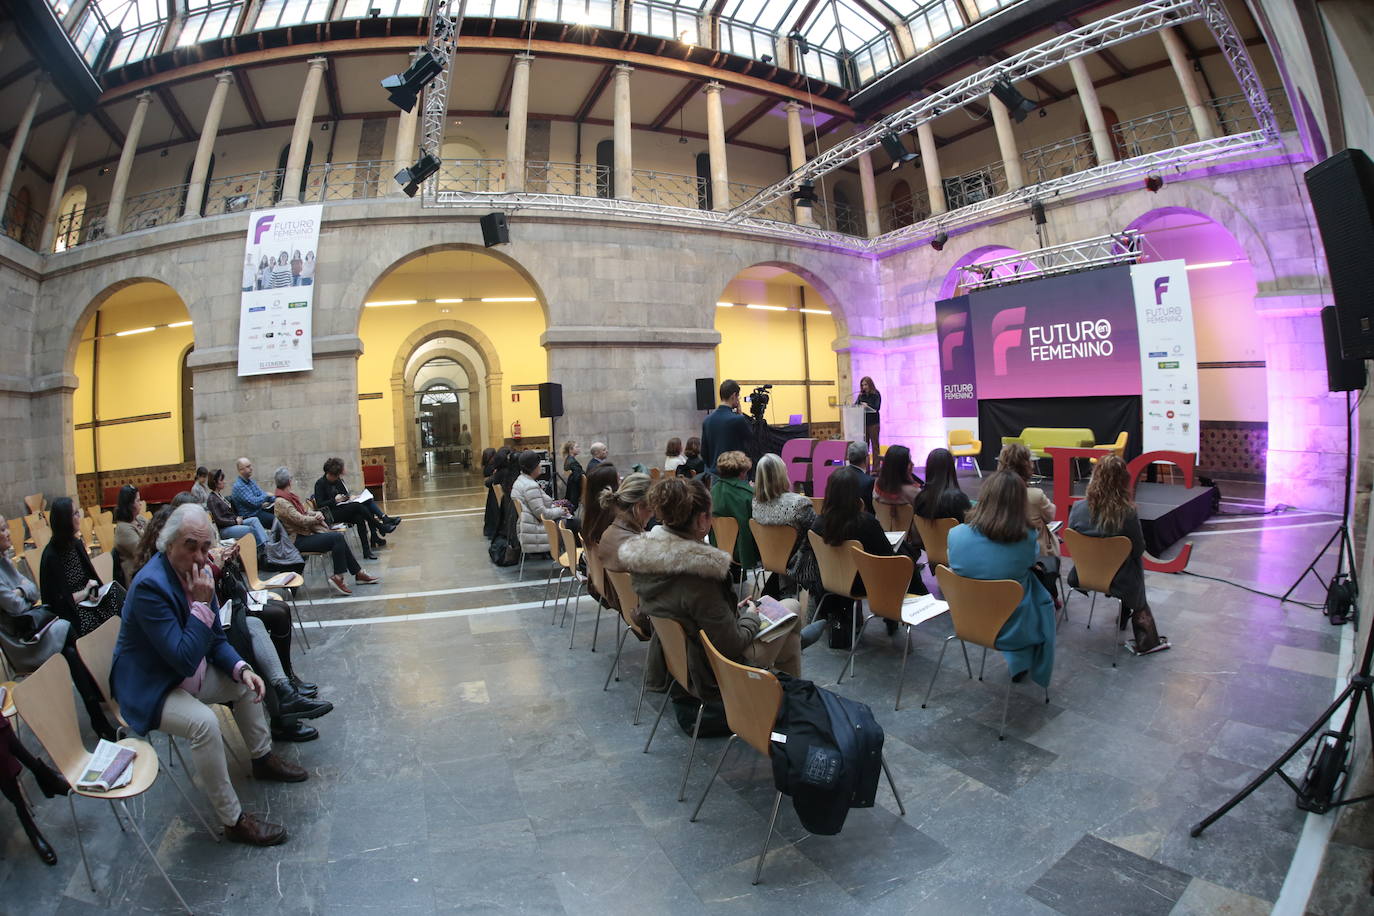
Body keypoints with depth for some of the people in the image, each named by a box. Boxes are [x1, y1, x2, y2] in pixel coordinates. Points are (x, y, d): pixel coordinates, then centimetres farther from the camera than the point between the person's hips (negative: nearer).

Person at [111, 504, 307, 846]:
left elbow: (216, 639, 6)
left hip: (187, 673, 9)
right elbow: (185, 660, -31)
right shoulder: (150, 585, -29)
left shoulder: (199, 571, -4)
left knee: (247, 684, 13)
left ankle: (263, 758, 32)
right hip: (149, 687, -9)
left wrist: (242, 669, -9)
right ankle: (233, 820, -16)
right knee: (204, 722, -29)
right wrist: (202, 603, -32)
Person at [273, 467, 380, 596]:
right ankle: (338, 577, -15)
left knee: (339, 537, -7)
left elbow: (304, 513, 19)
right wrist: (316, 518, -3)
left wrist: (316, 514, -2)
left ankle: (359, 573, -4)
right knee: (337, 538, -22)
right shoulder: (281, 503, -16)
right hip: (298, 541, -9)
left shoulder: (289, 497, 13)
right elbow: (300, 520, -21)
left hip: (306, 534, 9)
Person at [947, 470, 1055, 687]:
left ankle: (1017, 665, 45)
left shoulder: (956, 534, -21)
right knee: (1044, 602, 31)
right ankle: (1021, 663, 46)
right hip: (1012, 626, -2)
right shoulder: (1027, 539, -24)